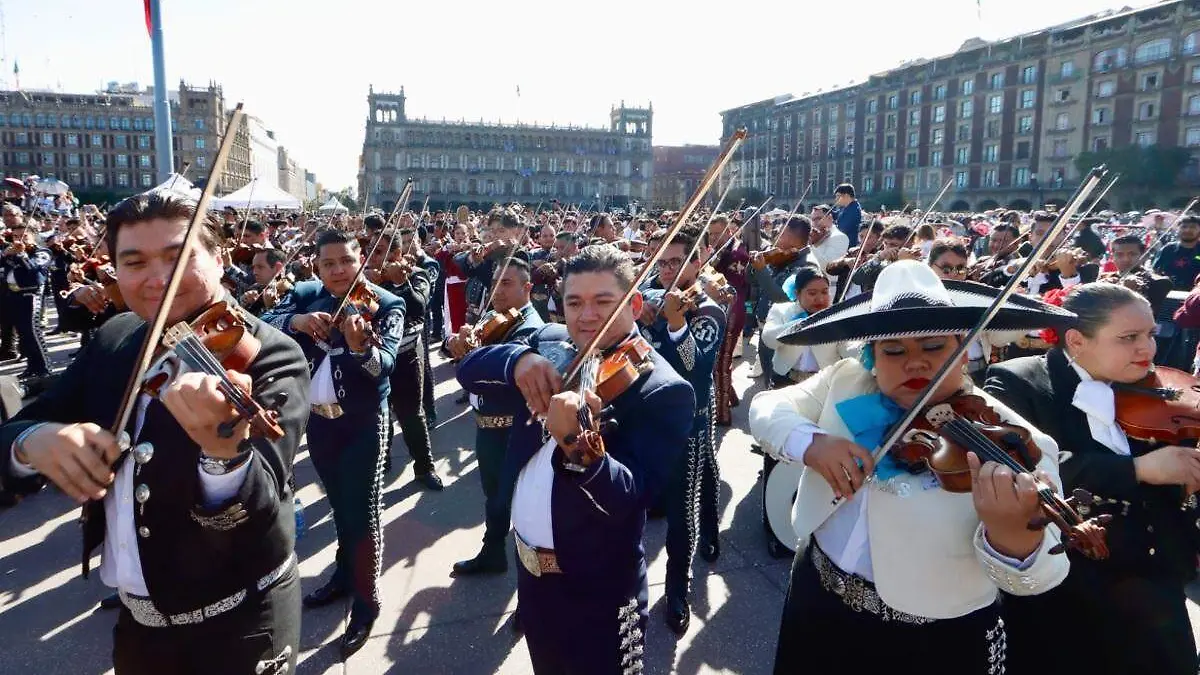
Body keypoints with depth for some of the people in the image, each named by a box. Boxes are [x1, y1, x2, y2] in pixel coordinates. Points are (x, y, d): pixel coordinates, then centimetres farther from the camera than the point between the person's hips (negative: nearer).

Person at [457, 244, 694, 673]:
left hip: (598, 588, -6)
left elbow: (632, 496, -29)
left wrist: (576, 445, -49)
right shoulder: (550, 344, 0)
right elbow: (468, 370, -7)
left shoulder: (664, 390, -19)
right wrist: (518, 358, -27)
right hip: (529, 569, 6)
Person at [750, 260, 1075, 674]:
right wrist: (809, 442, -27)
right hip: (816, 594, 4)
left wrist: (1014, 533, -48)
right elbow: (767, 408, -6)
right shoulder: (847, 379, -5)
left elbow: (1031, 577, -24)